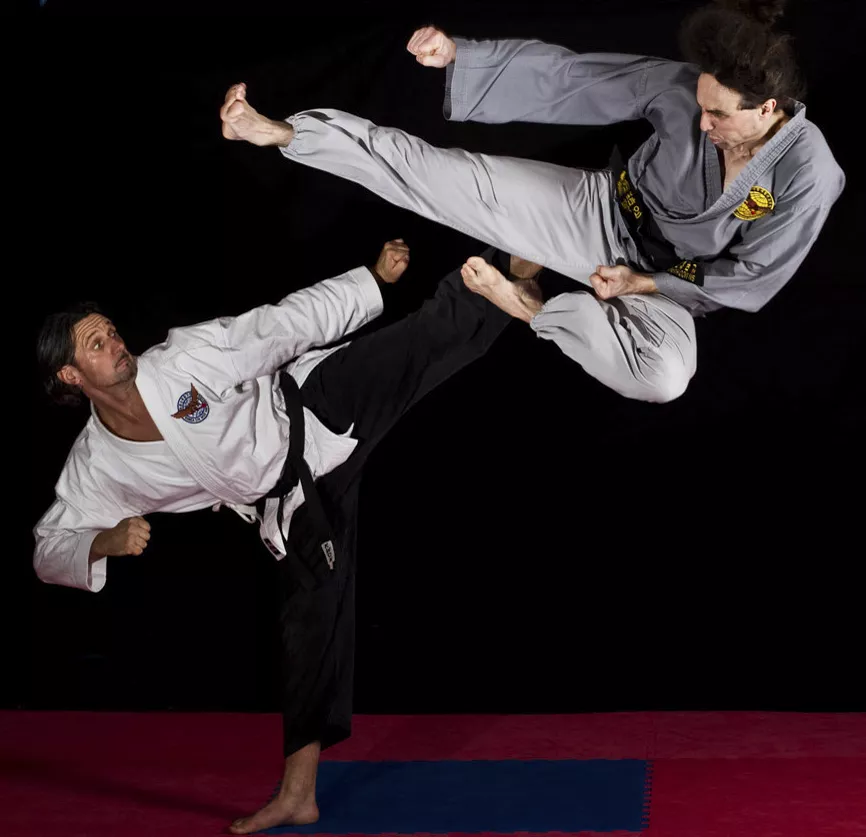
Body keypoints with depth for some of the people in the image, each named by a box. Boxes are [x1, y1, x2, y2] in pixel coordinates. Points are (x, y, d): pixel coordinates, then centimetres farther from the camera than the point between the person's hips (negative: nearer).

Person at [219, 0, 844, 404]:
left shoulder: (809, 175, -30)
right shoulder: (684, 87, -22)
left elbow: (749, 278, -17)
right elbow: (564, 75, -16)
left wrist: (643, 283, -16)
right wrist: (457, 55, -24)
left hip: (667, 285, -2)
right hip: (602, 212, 2)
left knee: (665, 375, -37)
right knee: (462, 178, -11)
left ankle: (532, 305, -13)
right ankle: (278, 132, -5)